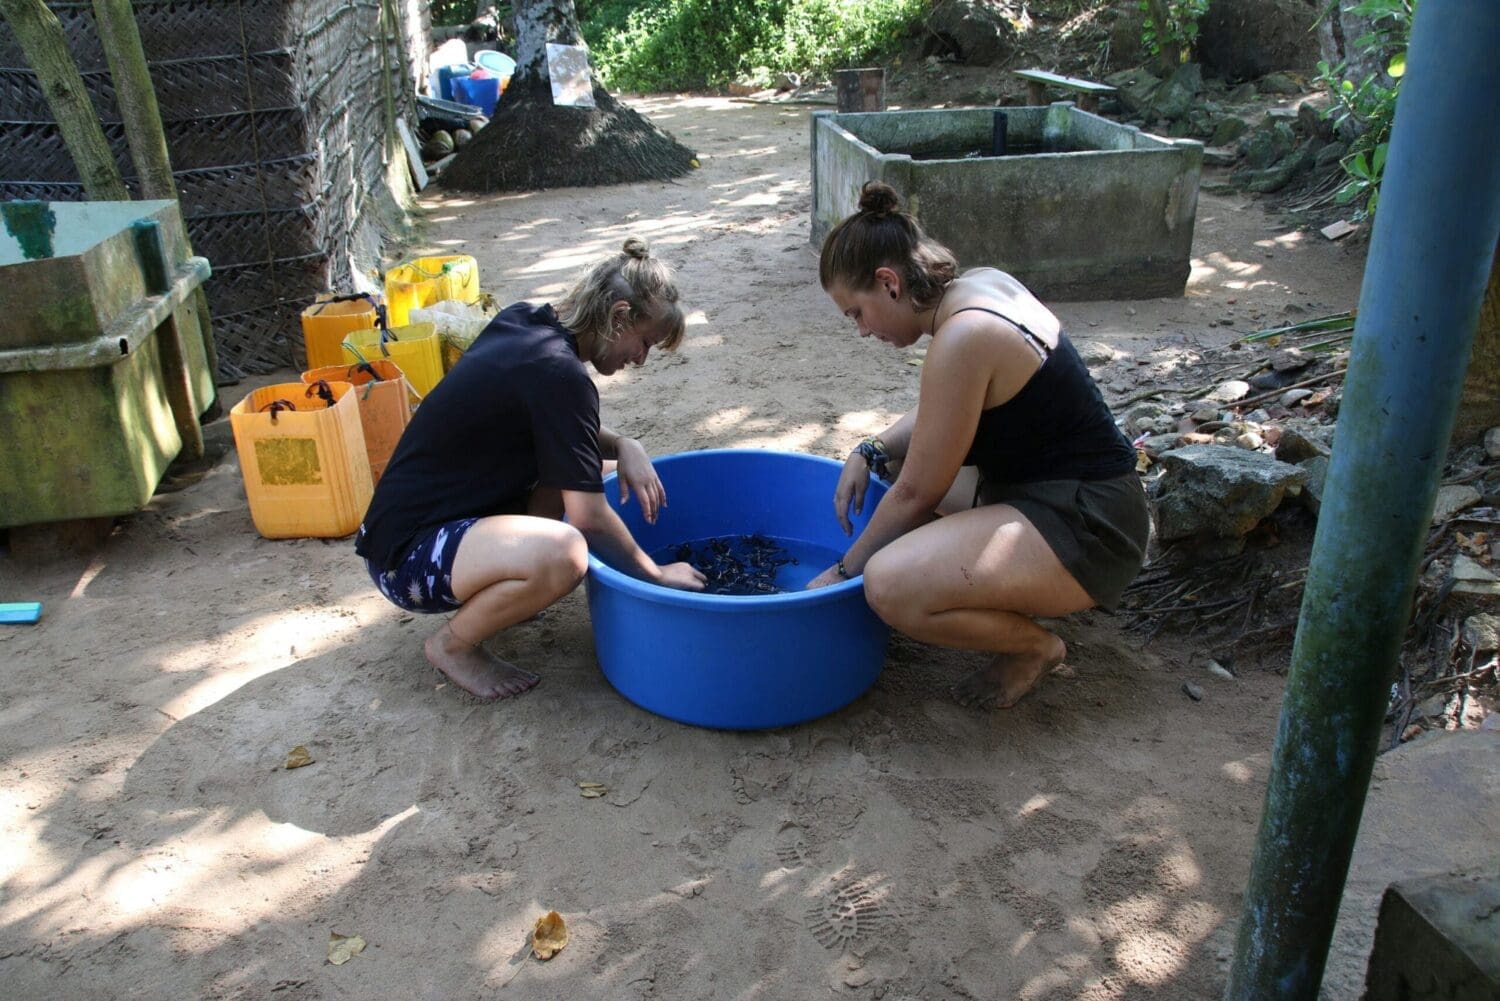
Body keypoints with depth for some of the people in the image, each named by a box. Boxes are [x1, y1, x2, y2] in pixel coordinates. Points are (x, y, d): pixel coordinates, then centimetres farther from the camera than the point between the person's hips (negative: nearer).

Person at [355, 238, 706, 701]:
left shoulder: (522, 320, 2)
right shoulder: (559, 375, -22)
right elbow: (588, 516, -21)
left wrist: (622, 445, 0)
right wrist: (656, 574, -7)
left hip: (414, 511, 10)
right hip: (406, 555, -9)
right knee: (562, 553, -33)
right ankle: (452, 643, -6)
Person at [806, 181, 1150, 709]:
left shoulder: (964, 338, -25)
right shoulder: (983, 283, 3)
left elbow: (917, 494, -18)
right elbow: (943, 413, 18)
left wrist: (843, 572, -5)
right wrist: (871, 452, 2)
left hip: (1083, 526, -10)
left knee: (891, 586, -29)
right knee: (887, 465, 21)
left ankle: (1035, 646, -2)